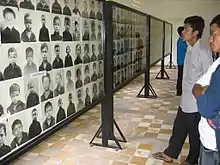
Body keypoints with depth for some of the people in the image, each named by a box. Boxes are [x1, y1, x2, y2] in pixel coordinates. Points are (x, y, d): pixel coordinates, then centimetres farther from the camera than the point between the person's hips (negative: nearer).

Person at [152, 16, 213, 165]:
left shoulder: (203, 53, -21)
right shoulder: (189, 50, 6)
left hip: (196, 103, -8)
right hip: (185, 101, 8)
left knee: (195, 134, 12)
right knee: (178, 129, 20)